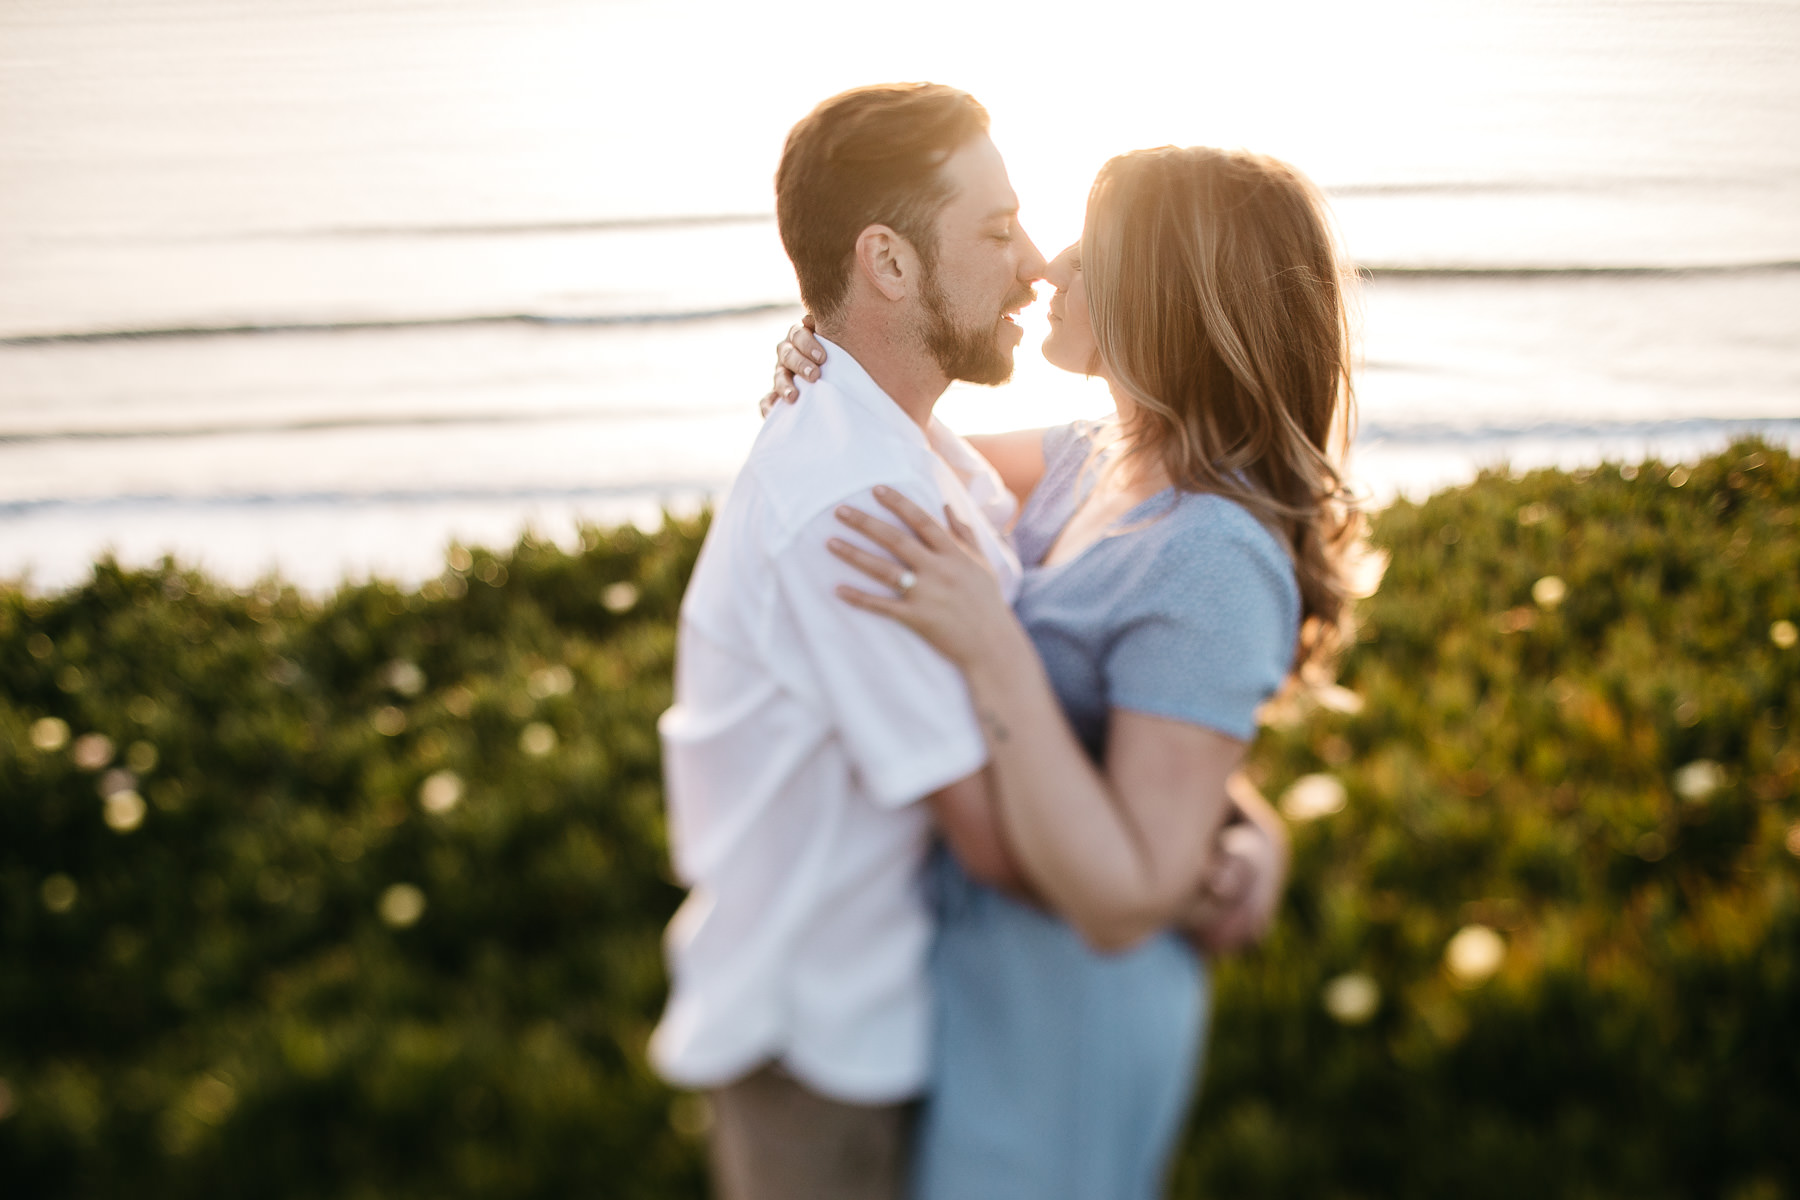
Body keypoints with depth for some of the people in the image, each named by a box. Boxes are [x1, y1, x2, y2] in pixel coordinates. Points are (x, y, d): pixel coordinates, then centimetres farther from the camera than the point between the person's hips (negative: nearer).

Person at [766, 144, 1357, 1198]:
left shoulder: (1213, 564, -31)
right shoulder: (1104, 457, -4)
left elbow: (1125, 902, -32)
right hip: (993, 943, 8)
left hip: (1066, 1016, -8)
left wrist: (993, 654, -37)